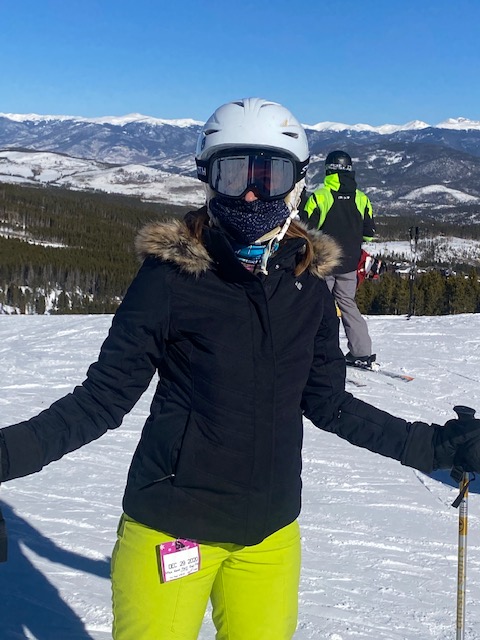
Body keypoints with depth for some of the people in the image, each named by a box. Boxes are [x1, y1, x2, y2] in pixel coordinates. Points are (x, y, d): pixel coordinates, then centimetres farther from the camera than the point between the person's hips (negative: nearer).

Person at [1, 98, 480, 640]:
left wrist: (436, 446, 9)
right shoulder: (170, 276, -13)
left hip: (270, 532, 4)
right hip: (171, 529, -4)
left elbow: (328, 404, 8)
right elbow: (105, 396, -11)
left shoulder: (308, 287, -1)